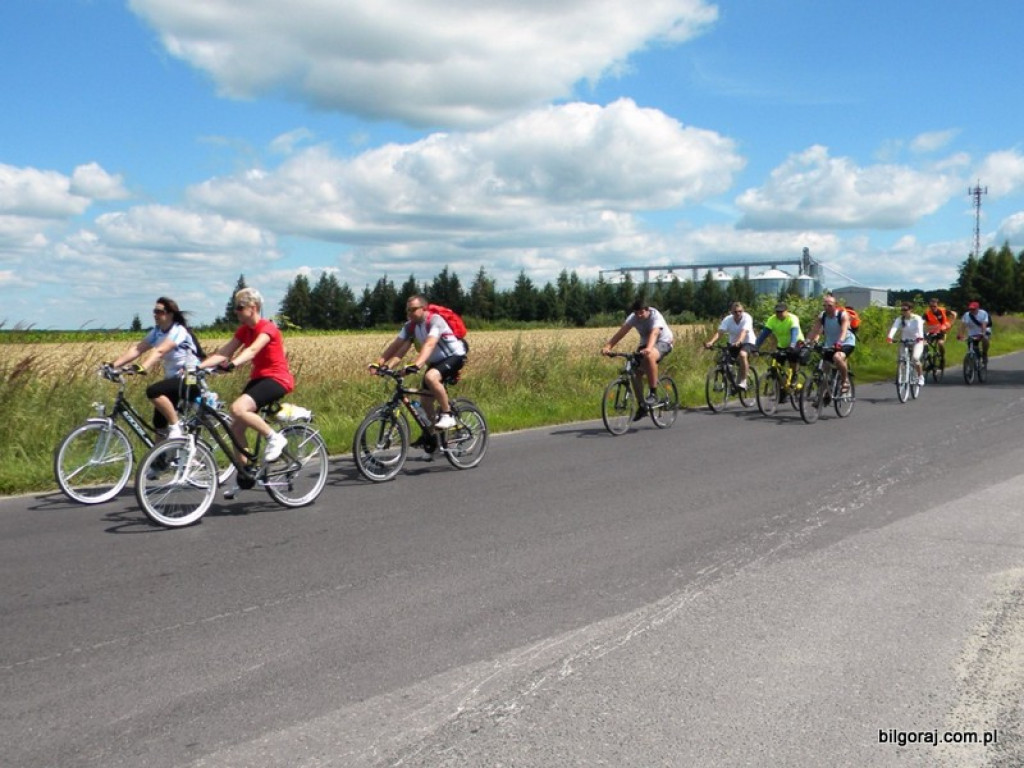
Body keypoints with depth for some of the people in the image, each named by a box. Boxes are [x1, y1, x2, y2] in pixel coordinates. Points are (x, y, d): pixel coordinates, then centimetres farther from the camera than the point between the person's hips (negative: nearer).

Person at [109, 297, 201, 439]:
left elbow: (159, 351, -33)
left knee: (153, 391, -29)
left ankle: (176, 428, -17)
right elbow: (136, 349, -3)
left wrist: (142, 367, -47)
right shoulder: (157, 332, 7)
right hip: (174, 378, 8)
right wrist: (114, 365, -15)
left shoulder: (179, 331, -16)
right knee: (159, 424, 3)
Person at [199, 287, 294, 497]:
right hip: (258, 378, 8)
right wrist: (198, 366, -13)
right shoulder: (244, 330, 9)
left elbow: (253, 350, -33)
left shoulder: (267, 328, -14)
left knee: (238, 408, -30)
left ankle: (274, 437, -13)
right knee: (236, 427, 2)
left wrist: (232, 364, -50)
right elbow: (223, 353, 0)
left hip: (277, 379, -8)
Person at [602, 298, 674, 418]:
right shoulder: (633, 317, -14)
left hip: (663, 342, -6)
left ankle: (653, 394, -30)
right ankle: (642, 406, 7)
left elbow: (654, 333, -46)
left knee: (649, 356, -39)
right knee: (636, 372, -9)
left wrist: (648, 349, -66)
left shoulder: (656, 317, -28)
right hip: (645, 343, 6)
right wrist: (607, 346, -42)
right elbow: (621, 332, -27)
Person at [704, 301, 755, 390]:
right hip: (733, 343, 4)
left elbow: (744, 332, -36)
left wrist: (739, 342, -56)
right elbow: (719, 332, -26)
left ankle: (743, 382, -27)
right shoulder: (727, 319, -13)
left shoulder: (747, 318, -20)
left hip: (747, 342, -4)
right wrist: (710, 342, -44)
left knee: (742, 355, -35)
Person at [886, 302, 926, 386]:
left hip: (917, 341, -4)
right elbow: (894, 327, -26)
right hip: (905, 342, 4)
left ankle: (921, 377, -6)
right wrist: (890, 337, -46)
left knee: (915, 358, -25)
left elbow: (920, 327, -34)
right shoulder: (900, 319, -8)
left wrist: (920, 337, -55)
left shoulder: (917, 318, -15)